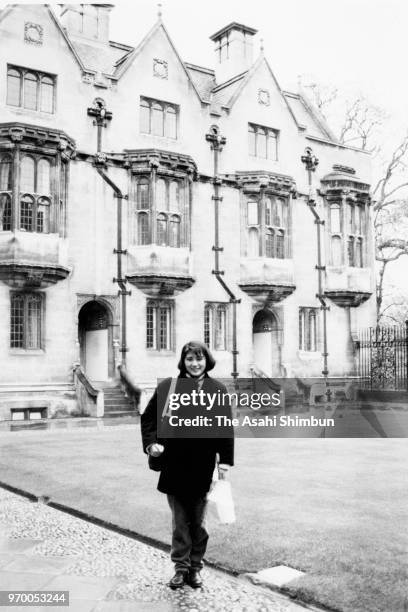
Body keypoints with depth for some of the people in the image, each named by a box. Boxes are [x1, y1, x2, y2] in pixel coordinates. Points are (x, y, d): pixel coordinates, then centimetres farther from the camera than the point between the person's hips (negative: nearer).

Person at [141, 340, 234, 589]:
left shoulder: (218, 389, -1)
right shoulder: (167, 387, -2)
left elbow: (227, 428, 0)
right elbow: (148, 417, 7)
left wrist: (225, 461, -4)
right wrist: (151, 442, -7)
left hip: (202, 469, 0)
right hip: (174, 468, 0)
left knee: (198, 522, 13)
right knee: (180, 521, 12)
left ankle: (196, 568, 28)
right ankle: (181, 568, 26)